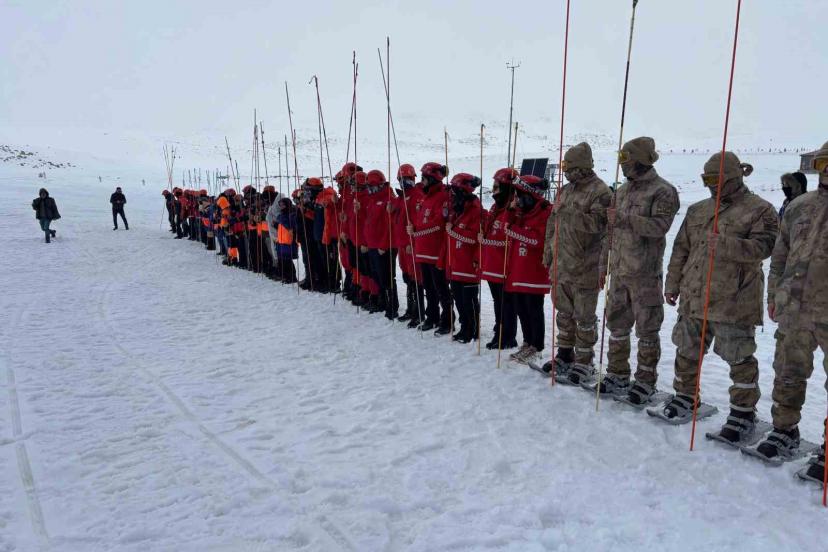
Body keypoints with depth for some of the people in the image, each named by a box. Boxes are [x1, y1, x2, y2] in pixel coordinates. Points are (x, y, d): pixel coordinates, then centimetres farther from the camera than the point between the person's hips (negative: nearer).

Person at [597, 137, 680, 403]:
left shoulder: (663, 191, -7)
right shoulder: (623, 190, 15)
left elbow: (659, 225, -22)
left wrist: (624, 217, -24)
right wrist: (604, 264, 17)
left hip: (645, 273, -7)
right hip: (619, 271, 7)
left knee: (647, 329, 3)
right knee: (617, 324, 13)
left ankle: (646, 381, 14)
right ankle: (617, 376, 25)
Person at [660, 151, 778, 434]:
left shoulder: (759, 210, -3)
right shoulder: (697, 210, 14)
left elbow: (763, 246, -17)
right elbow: (681, 250, 16)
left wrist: (725, 245, -31)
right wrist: (672, 285, 14)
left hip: (734, 302, -6)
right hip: (693, 298, 6)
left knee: (739, 358, 3)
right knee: (687, 350, 15)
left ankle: (743, 411, 17)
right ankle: (686, 396, 33)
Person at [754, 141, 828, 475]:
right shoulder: (799, 207, 10)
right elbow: (780, 255, 17)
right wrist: (774, 294, 15)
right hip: (794, 311, 4)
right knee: (788, 376, 13)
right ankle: (784, 432, 29)